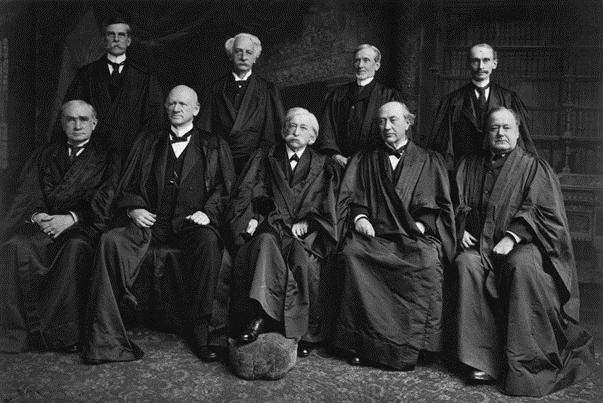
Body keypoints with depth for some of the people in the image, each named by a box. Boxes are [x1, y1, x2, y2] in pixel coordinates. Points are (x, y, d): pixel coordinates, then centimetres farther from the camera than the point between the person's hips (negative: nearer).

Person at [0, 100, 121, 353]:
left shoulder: (106, 159, 15)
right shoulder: (45, 155, 24)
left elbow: (104, 200, 0)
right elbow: (27, 192, 12)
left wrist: (71, 218, -16)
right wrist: (37, 215, -11)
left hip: (82, 225, -2)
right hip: (41, 222, 3)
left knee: (76, 247, -37)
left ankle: (64, 333, -33)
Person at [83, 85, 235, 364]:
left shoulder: (214, 146, 17)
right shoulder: (147, 143, 23)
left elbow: (226, 189, 10)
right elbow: (127, 186, 20)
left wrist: (207, 211, -8)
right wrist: (133, 208, -1)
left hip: (191, 225, -2)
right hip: (150, 223, 2)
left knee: (208, 241, -37)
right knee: (111, 241, -28)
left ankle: (199, 332, -29)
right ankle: (106, 337, -27)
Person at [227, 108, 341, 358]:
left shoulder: (324, 167, 19)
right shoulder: (263, 159, 21)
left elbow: (327, 207, 8)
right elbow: (244, 194, 12)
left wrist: (306, 223, -9)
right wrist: (251, 219, -7)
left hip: (305, 232, 0)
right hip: (268, 225, 1)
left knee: (303, 256, -34)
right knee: (266, 242, -35)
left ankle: (304, 332, -28)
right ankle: (258, 317, -42)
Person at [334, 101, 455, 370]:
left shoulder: (430, 161, 17)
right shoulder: (363, 160, 21)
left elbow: (442, 207, 10)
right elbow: (348, 198, 14)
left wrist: (421, 224, -8)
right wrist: (359, 216, -7)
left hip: (415, 236, -1)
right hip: (373, 235, 1)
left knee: (427, 259, -34)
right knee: (351, 252, -32)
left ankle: (408, 345, -23)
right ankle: (363, 343, -24)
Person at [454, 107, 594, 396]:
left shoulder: (534, 167, 6)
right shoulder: (470, 166, 17)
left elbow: (541, 211, -4)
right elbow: (459, 204, 20)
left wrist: (512, 237, -17)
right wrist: (462, 229, 1)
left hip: (524, 245, -3)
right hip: (481, 245, 3)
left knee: (521, 265, -37)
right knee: (467, 264, -30)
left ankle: (524, 361, -27)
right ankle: (481, 358, -28)